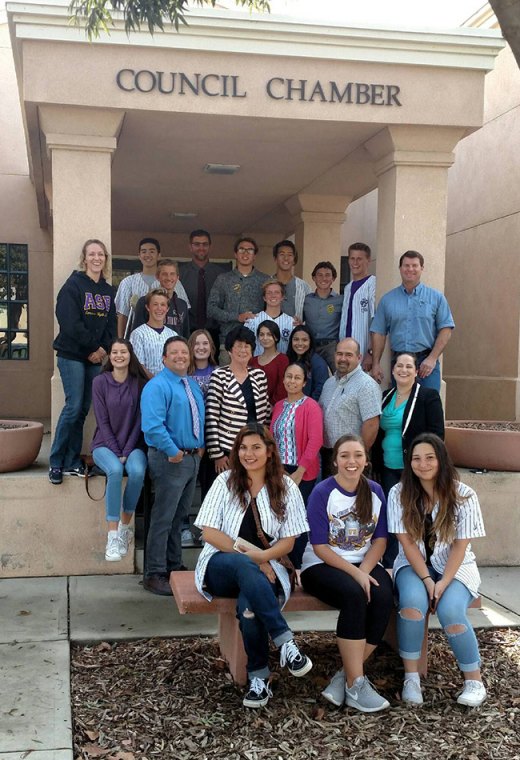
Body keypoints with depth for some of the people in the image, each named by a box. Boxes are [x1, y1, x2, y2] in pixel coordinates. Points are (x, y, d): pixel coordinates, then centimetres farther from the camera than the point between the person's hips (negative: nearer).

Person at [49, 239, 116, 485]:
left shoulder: (108, 290, 13)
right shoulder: (73, 285, -5)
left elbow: (111, 324, 11)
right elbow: (70, 323, -14)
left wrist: (103, 349, -6)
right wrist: (93, 347, -12)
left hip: (96, 357, 5)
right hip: (72, 355, -5)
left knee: (83, 409, 5)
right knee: (73, 407, -10)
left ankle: (71, 462, 12)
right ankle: (56, 463, 1)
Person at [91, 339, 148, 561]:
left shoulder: (140, 383, 1)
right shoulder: (100, 382, -2)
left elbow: (139, 420, -1)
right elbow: (103, 421, -4)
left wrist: (127, 451, -11)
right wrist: (117, 453, -12)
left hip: (133, 445, 1)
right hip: (105, 444, -1)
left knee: (137, 471, -32)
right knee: (115, 470, -34)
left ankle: (125, 527, -14)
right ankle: (112, 537, -31)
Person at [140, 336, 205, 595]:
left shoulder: (193, 385, 14)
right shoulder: (157, 386, -14)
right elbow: (152, 426, -24)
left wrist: (201, 445, 8)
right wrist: (173, 452, -21)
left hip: (193, 457, 8)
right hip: (170, 459, -8)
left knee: (178, 517, 18)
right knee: (163, 518, -4)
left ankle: (175, 566, 30)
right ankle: (154, 574, 5)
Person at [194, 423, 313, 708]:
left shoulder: (286, 487, 6)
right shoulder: (226, 481, 4)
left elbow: (288, 542, 4)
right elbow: (209, 533, -2)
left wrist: (262, 556, -18)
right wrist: (248, 552, -15)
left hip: (264, 568, 1)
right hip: (222, 566, 0)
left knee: (248, 604, -37)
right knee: (244, 566, -39)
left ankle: (259, 676, -22)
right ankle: (286, 642, -41)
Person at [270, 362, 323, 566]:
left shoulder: (311, 406, -8)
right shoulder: (279, 406, 11)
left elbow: (315, 441, -15)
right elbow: (273, 438, 13)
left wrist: (299, 472, -17)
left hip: (302, 473, -5)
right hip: (279, 471, 5)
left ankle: (296, 566, 17)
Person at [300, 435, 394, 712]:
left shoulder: (375, 491, 4)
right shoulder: (322, 493, -9)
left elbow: (380, 540, 4)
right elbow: (320, 546, -11)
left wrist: (364, 570, -14)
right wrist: (354, 573, -21)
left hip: (365, 564, 4)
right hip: (322, 566, -4)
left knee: (383, 598, -28)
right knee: (354, 596, -34)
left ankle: (345, 676, -16)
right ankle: (355, 684, -25)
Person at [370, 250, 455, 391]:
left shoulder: (436, 297, 5)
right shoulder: (387, 299, 10)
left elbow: (445, 330, 0)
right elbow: (378, 333, 9)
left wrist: (432, 359, -10)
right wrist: (376, 364, 1)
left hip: (426, 362, -2)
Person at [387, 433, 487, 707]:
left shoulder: (463, 495, -9)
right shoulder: (399, 494, -7)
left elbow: (459, 546, -8)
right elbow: (407, 543, -8)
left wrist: (443, 583, -19)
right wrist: (427, 580, -18)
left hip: (455, 567, -1)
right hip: (414, 565, 1)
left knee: (450, 611, -29)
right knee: (412, 602, -32)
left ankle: (474, 679, -6)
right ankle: (411, 677, -15)